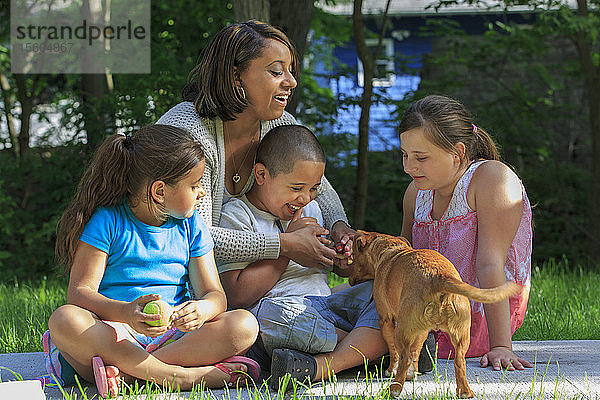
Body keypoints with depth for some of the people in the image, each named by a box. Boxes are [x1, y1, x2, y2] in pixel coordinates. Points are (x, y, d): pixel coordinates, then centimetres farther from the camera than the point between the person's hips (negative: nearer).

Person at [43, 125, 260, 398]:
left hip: (174, 333, 4)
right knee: (64, 319, -35)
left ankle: (121, 370, -32)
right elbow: (79, 292, -11)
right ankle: (184, 376, -37)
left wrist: (203, 310, -22)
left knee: (244, 325, -22)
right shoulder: (107, 222, -3)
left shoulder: (191, 227, 11)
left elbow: (214, 294, 5)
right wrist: (126, 313, -32)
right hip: (113, 331, -4)